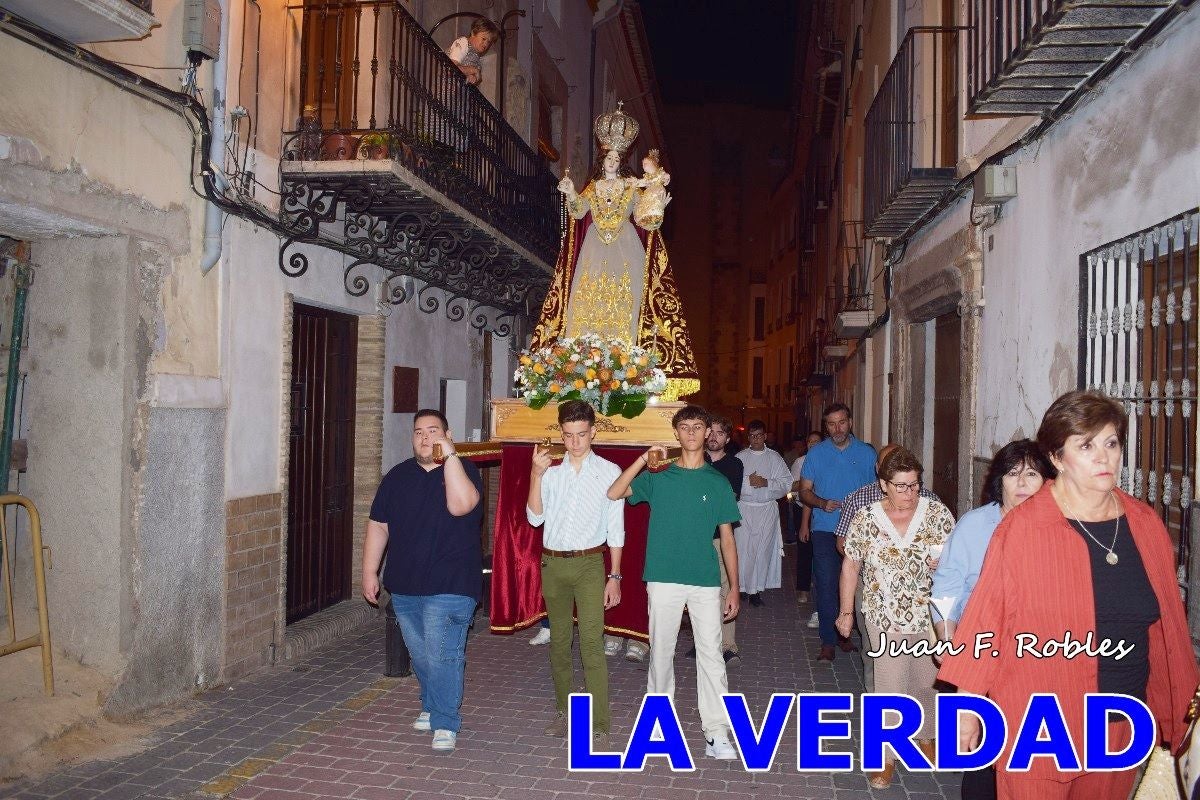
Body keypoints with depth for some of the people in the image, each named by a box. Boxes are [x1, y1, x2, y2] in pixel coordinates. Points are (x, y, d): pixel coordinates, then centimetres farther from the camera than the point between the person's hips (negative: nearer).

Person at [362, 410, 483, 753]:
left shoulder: (462, 469, -6)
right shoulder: (397, 476, 7)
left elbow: (460, 505, -27)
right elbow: (378, 526, 10)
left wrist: (450, 456, -25)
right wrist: (370, 572, 7)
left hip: (449, 586, -5)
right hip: (405, 586, 5)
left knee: (442, 655, -7)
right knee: (420, 655, 16)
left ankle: (445, 723, 5)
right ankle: (432, 707, 35)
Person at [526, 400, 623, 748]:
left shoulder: (609, 472, -1)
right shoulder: (550, 471, 6)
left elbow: (616, 529, 0)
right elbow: (535, 518, -2)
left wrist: (615, 577, -3)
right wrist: (535, 476, -14)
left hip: (589, 564, -3)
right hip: (552, 563, 3)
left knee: (592, 645, -9)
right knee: (559, 641, 13)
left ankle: (599, 728, -5)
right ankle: (563, 712, 27)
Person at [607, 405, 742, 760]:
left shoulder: (717, 482, 6)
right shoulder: (657, 477, 4)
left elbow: (727, 539, 7)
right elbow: (613, 494, -9)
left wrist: (734, 588, 4)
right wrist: (643, 460, -17)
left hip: (705, 581, 0)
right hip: (663, 579, 0)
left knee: (711, 655, -1)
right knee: (661, 650, 9)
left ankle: (717, 733, 5)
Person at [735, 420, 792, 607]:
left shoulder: (775, 458, 7)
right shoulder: (740, 457, 7)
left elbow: (787, 483, 0)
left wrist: (767, 483, -13)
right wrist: (748, 482, -16)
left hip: (768, 509, 1)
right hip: (745, 508, -1)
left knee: (763, 548, 1)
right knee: (743, 548, -4)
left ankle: (756, 588, 10)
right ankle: (744, 586, 7)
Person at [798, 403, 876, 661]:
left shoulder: (867, 453, 6)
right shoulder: (816, 453, 4)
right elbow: (804, 492, 6)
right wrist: (822, 503, -14)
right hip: (825, 530, -1)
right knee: (826, 584, -6)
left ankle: (845, 633, 24)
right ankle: (828, 641, 1)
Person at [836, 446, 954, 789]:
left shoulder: (938, 513, -6)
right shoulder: (865, 519, -7)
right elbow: (851, 565, 2)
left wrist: (943, 559, -23)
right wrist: (846, 610, 3)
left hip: (932, 618, 2)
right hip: (886, 620, -1)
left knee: (927, 682, 18)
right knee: (891, 689, 2)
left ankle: (925, 737, 43)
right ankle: (886, 756, 19)